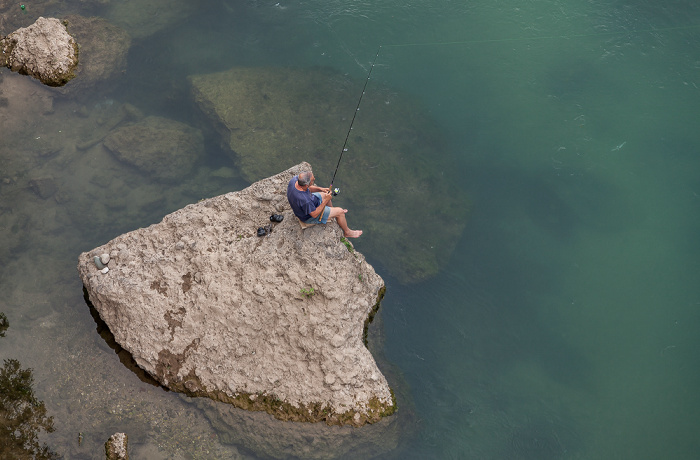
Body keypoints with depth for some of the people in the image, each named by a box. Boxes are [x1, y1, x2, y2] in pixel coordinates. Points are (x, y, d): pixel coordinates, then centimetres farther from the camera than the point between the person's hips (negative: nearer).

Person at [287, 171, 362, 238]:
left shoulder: (295, 179, -24)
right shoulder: (305, 200, -44)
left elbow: (307, 188, 0)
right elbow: (314, 214, -26)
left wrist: (320, 189, -11)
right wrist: (325, 201, -22)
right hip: (309, 216, -7)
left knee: (325, 194, 25)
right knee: (340, 211, 3)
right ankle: (347, 232, 30)